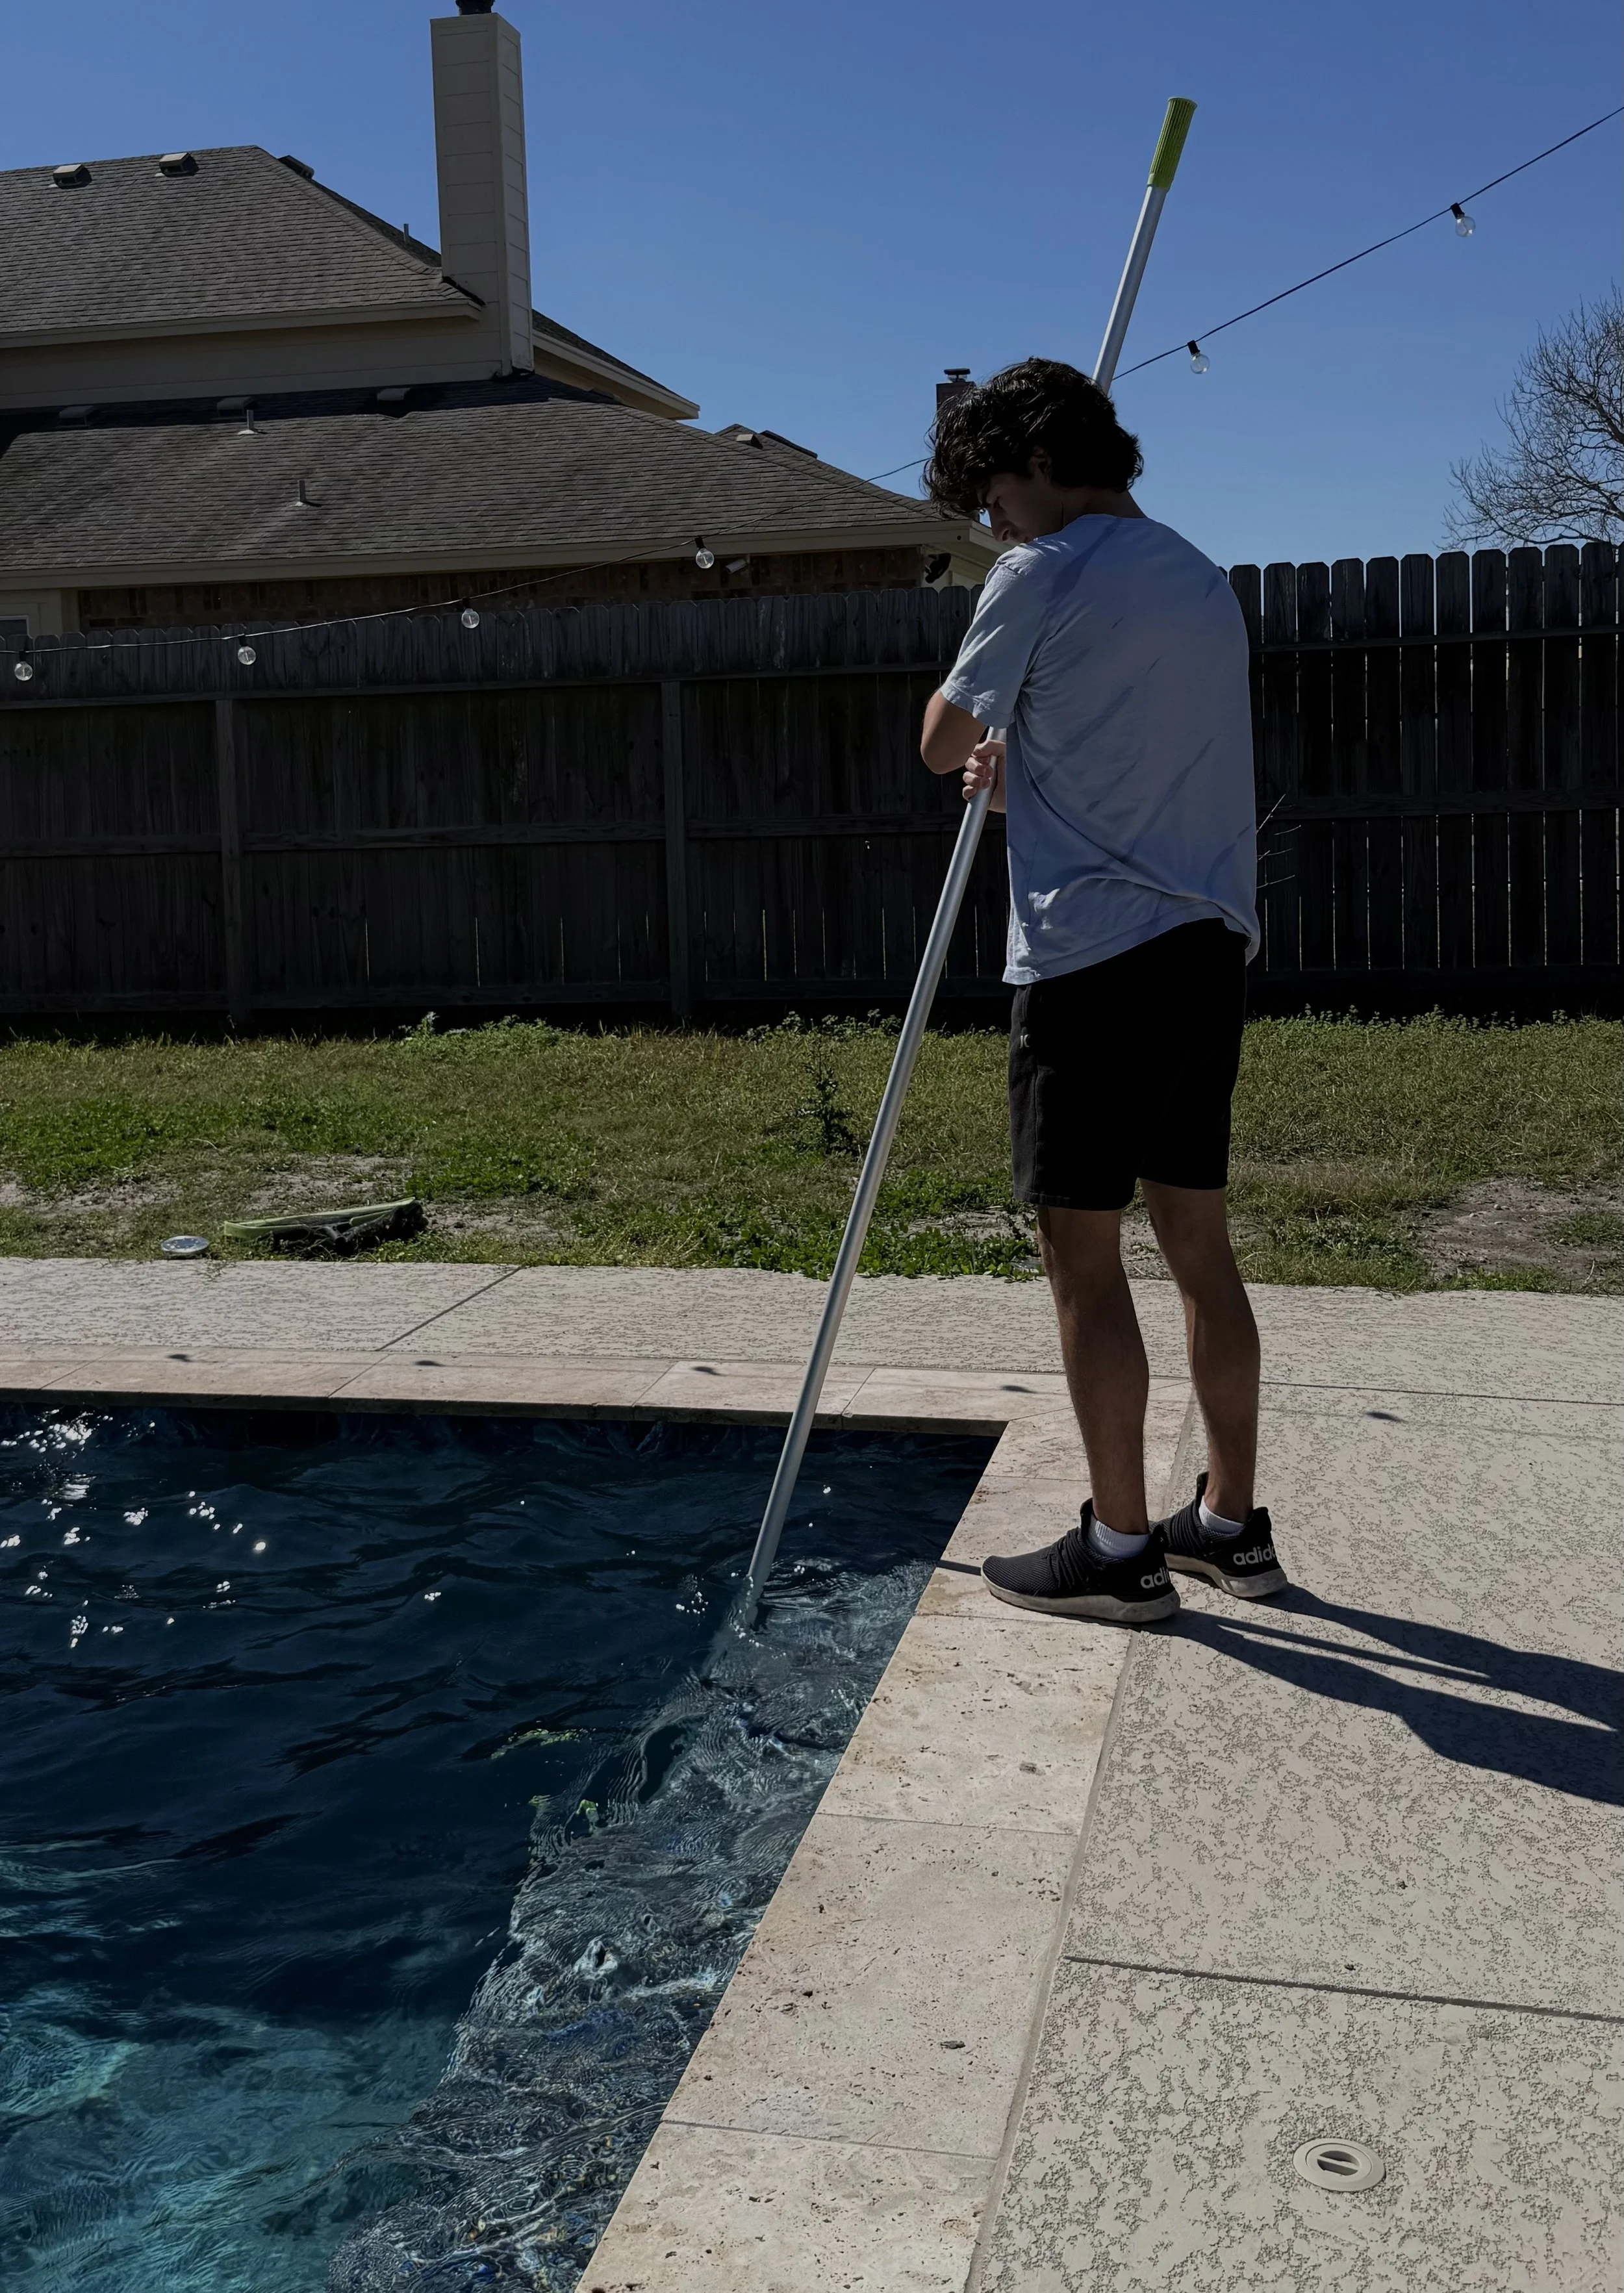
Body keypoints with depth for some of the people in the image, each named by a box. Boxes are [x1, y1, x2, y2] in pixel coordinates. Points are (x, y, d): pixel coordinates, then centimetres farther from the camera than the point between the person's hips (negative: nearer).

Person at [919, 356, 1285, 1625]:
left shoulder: (1045, 578, -8)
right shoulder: (1201, 578, 19)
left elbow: (943, 744, 0)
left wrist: (982, 742, 20)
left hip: (1097, 957, -8)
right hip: (1211, 946, 8)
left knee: (1085, 1256, -1)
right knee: (1200, 1241, 12)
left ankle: (1121, 1550, 6)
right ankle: (1232, 1521, 21)